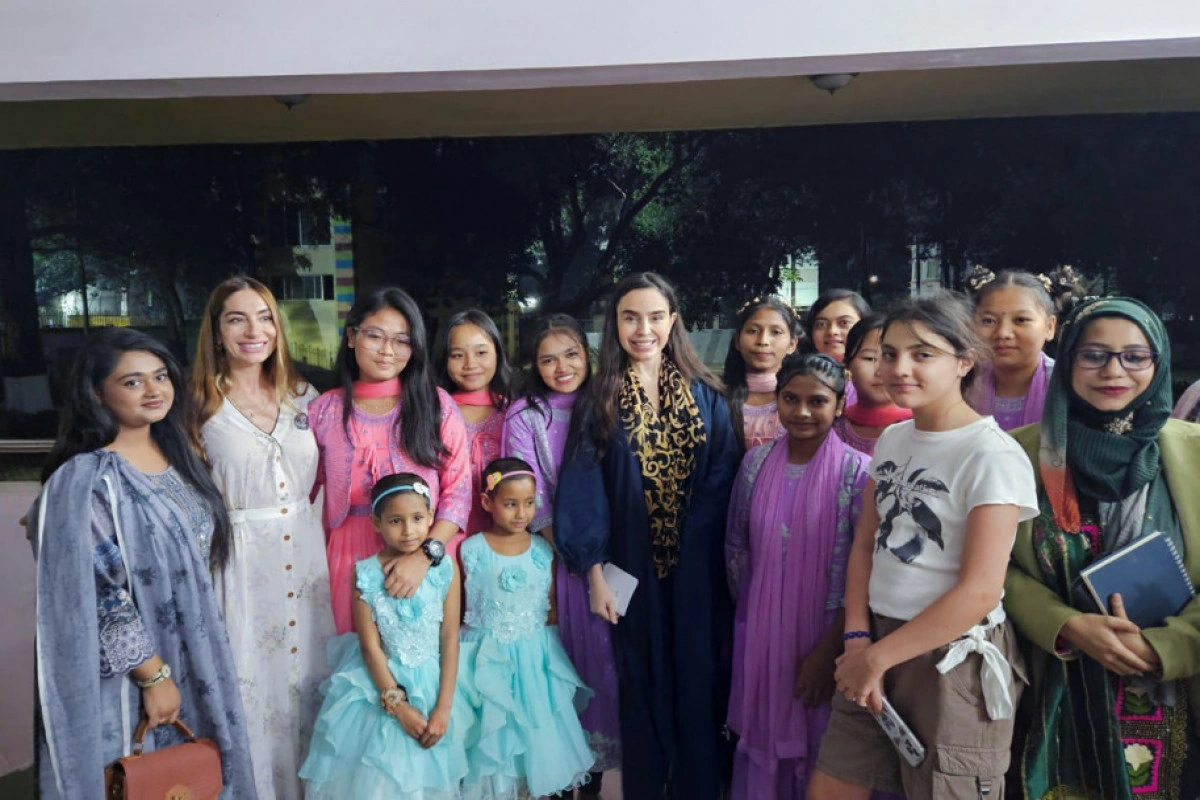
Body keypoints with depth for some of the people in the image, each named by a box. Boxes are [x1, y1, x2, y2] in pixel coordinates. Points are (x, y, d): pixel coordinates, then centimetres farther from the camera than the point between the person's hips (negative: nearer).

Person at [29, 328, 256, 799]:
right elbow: (95, 597, -21)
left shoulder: (177, 455, 3)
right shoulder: (85, 479, -20)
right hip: (127, 675, -7)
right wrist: (153, 674, -16)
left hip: (194, 660, 7)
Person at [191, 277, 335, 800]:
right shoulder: (201, 404, -4)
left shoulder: (302, 396, 7)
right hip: (238, 559, -4)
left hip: (304, 554, 4)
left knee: (308, 673, 13)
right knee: (249, 684, 5)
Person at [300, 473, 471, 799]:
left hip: (431, 683, 1)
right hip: (379, 683, -1)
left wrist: (443, 707, -11)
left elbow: (450, 639, -9)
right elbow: (370, 646, -11)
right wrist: (398, 705, -13)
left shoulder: (445, 567, -11)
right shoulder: (366, 574, -14)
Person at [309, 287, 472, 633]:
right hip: (351, 558, 1)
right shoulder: (324, 411, 3)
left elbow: (458, 493, -6)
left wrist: (425, 555, -19)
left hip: (425, 560, -1)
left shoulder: (438, 406, -2)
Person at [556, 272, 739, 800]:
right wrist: (594, 572, -9)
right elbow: (584, 493, -4)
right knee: (644, 685, 11)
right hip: (635, 567, -1)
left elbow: (722, 484, 1)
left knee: (700, 681, 9)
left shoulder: (706, 395, 2)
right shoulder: (601, 401, -1)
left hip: (699, 569, 1)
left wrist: (727, 565, -4)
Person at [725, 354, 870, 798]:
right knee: (764, 735, 17)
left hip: (823, 636, -3)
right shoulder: (756, 462, -2)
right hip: (761, 633, 3)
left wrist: (830, 648, -11)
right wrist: (750, 617, 9)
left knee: (820, 745, 13)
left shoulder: (856, 471, -12)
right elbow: (736, 547, 7)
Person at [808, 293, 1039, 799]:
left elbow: (979, 590, -20)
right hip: (878, 643, 6)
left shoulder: (992, 456, -16)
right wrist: (857, 639, -5)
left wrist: (876, 658, -15)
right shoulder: (891, 439, 6)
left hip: (955, 658, -6)